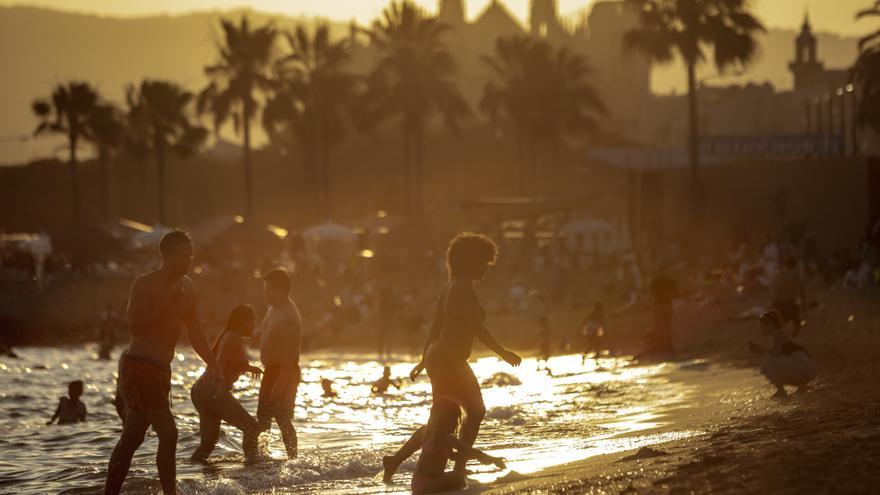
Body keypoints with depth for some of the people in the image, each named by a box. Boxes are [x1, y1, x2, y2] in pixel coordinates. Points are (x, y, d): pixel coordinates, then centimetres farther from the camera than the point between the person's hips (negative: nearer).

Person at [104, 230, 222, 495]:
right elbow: (136, 325, -20)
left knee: (132, 438, 12)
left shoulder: (187, 287, 14)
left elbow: (195, 332, 20)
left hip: (160, 369, 8)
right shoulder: (145, 284, -10)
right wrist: (167, 303, -22)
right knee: (168, 433, -14)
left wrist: (213, 366, 13)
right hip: (139, 366, -8)